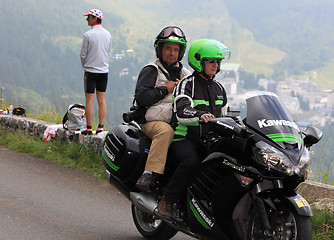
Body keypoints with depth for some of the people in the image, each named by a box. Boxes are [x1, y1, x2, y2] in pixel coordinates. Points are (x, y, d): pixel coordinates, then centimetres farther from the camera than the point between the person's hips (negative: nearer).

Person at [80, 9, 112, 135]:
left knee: (89, 100, -1)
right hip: (104, 71, 5)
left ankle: (89, 128, 0)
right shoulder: (107, 34, 4)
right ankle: (101, 127, 6)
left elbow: (83, 54, -6)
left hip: (91, 71, -5)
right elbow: (108, 53, 10)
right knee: (102, 99, 7)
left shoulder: (88, 35, -12)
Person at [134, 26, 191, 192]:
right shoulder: (151, 71, 5)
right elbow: (140, 97, -8)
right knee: (165, 131, -39)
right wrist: (166, 89, -7)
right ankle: (149, 175, -45)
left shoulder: (185, 74, 23)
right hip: (153, 121, -5)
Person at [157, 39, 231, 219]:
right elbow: (182, 112, -24)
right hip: (185, 138, -6)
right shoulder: (186, 84, -5)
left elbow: (223, 117, 28)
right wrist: (201, 114, -42)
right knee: (192, 162, -35)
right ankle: (167, 200, -23)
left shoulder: (219, 88, 17)